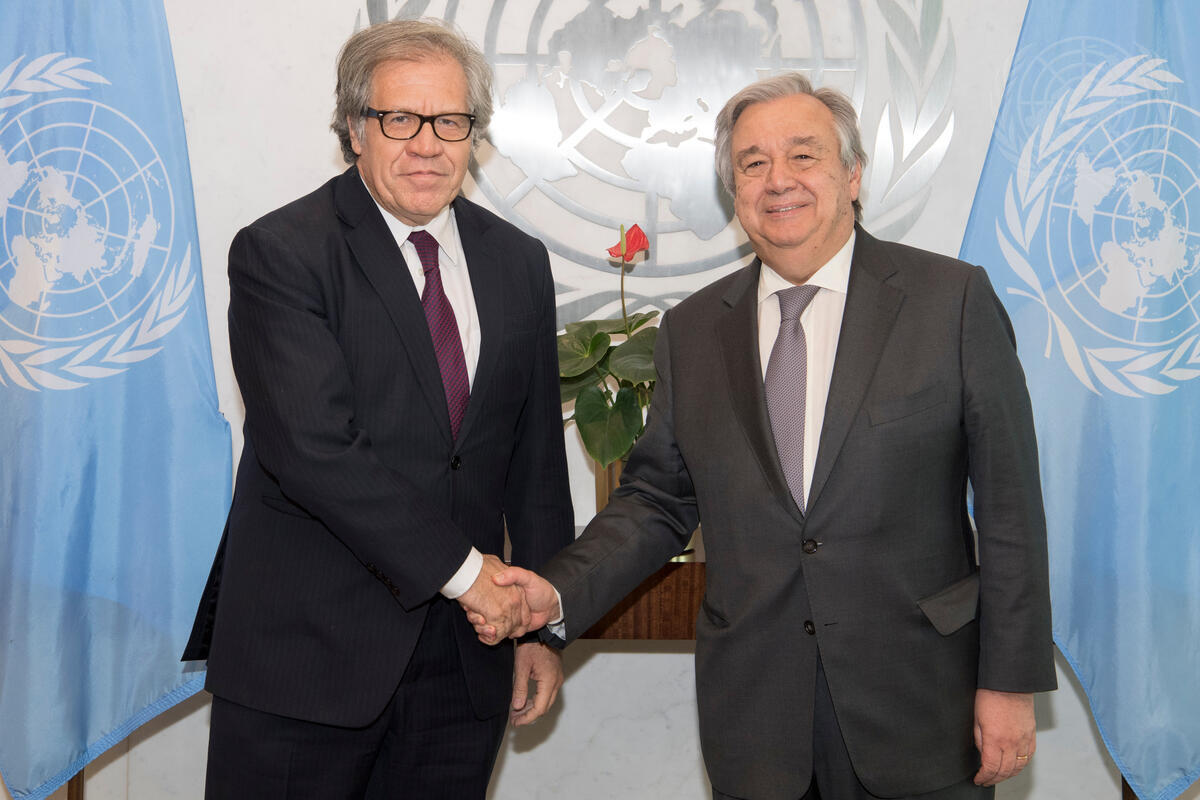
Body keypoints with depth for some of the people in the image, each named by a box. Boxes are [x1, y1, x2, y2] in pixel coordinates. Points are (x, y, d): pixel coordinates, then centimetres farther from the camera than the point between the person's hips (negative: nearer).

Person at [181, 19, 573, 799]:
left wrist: (542, 621, 9)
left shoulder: (519, 263, 9)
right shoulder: (278, 253, -8)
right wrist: (462, 567, -17)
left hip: (464, 655, 5)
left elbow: (536, 456, 11)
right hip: (305, 650, -4)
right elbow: (311, 446, -19)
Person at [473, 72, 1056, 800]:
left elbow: (1009, 504, -4)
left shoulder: (953, 300, -4)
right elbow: (660, 499, 9)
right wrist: (559, 594, -6)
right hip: (754, 709, 3)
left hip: (918, 703, -2)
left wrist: (1011, 681, -6)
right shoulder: (692, 330, 6)